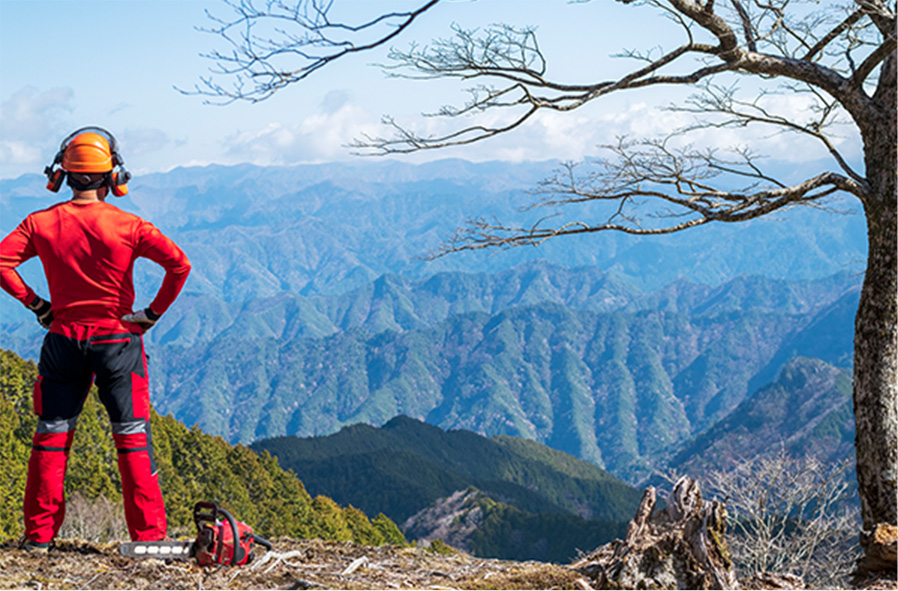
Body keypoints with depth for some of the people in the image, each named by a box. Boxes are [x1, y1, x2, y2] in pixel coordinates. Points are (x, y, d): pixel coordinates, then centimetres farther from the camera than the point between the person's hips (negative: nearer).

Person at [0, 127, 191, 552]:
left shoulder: (41, 224, -1)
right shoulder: (128, 226, -8)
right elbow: (179, 265, -16)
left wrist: (35, 304, 0)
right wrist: (153, 313, -6)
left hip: (63, 338, 2)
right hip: (117, 339, -2)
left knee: (51, 437, 12)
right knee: (132, 438, 5)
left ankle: (39, 533, 15)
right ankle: (149, 533, 5)